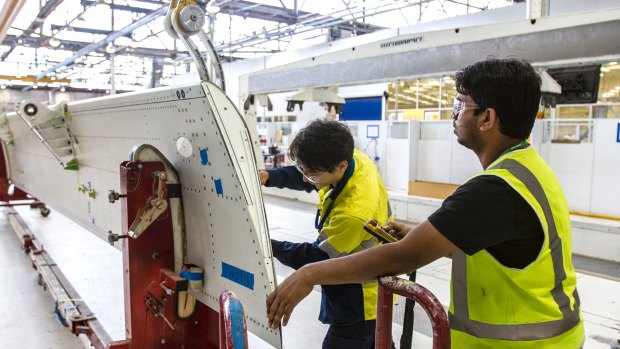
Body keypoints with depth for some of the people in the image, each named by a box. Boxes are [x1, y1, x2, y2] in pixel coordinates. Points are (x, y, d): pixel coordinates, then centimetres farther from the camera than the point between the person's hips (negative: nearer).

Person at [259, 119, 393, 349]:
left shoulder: (353, 212, -38)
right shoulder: (355, 159, -16)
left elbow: (317, 259, -24)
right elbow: (303, 177, 1)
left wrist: (270, 246, -17)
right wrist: (269, 176, -15)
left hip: (359, 303, -9)